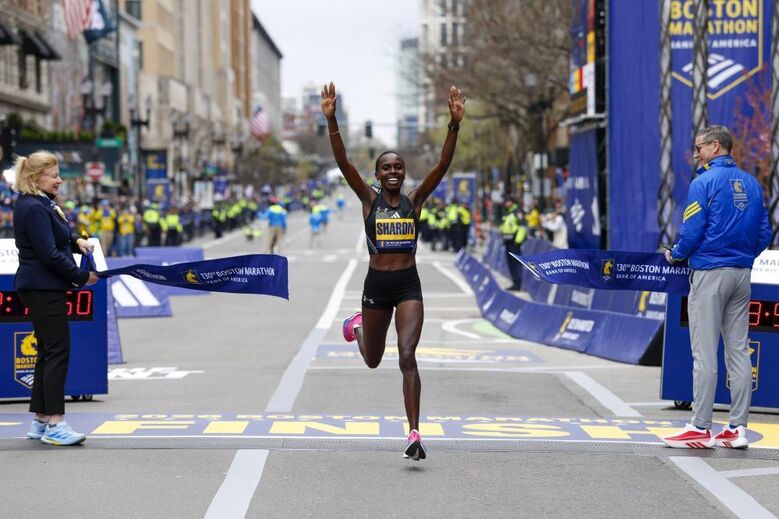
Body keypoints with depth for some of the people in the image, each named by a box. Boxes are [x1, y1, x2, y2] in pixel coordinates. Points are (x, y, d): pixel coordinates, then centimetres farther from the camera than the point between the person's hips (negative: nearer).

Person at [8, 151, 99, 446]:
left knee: (48, 352, 12)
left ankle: (41, 421, 18)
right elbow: (49, 254, -21)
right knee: (58, 351, -10)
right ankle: (54, 424, -9)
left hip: (44, 288, 11)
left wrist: (75, 241, 8)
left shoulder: (42, 204, 15)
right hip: (43, 287, -11)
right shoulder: (33, 208, -18)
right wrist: (82, 276, -14)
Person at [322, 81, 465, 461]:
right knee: (373, 361, 19)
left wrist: (454, 125, -22)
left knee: (407, 358, -14)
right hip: (376, 285, 1)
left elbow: (443, 165, -9)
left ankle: (414, 435, -14)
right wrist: (331, 121, -22)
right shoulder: (369, 200, 0)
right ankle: (357, 324, 56)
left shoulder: (415, 200, 2)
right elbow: (342, 161, -10)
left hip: (409, 286, -1)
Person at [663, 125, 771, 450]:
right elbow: (764, 234, 11)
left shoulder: (704, 182, -9)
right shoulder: (751, 183, 11)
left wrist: (675, 255, 4)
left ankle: (700, 429, -2)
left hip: (710, 274, -7)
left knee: (705, 353, -4)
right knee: (739, 351, 7)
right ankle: (737, 428, 8)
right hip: (742, 274, 7)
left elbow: (692, 231, -13)